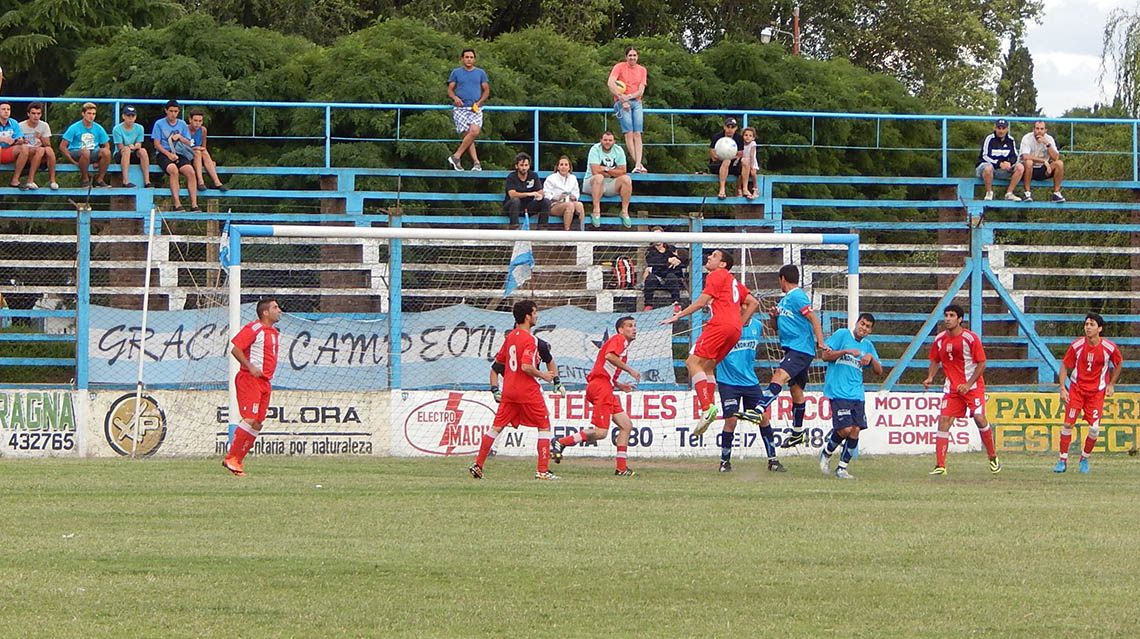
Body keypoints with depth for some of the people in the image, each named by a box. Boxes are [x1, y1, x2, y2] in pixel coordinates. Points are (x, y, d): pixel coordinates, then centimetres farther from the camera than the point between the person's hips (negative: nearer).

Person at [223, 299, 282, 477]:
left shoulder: (274, 332, 18)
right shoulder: (253, 329, -10)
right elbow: (235, 349, -14)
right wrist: (250, 367, -21)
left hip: (265, 381, 9)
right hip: (249, 380, -9)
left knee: (257, 425, 4)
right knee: (249, 420, -17)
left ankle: (237, 461, 8)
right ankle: (231, 459, -10)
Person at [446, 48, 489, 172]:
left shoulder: (480, 73, 14)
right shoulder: (456, 73, 11)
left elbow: (486, 90, 17)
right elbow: (450, 90, 12)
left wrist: (479, 102, -1)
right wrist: (455, 98, -10)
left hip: (475, 109, 1)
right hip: (460, 109, -1)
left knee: (475, 131, -23)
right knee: (467, 134, -15)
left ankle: (456, 156, -14)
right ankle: (476, 162, -12)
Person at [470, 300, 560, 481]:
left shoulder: (510, 336, 10)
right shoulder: (529, 339, -15)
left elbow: (499, 360, 19)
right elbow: (526, 366, -24)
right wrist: (542, 375, -9)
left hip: (509, 390, 7)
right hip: (528, 391, -7)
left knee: (497, 427, 11)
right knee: (544, 427, 2)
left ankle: (478, 465, 11)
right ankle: (543, 471, -2)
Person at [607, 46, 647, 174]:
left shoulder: (642, 70, 14)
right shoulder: (619, 67, 3)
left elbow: (641, 91, 7)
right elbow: (610, 83, -11)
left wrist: (629, 96, -12)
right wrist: (622, 99, -15)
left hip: (636, 102, 3)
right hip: (622, 102, -3)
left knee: (637, 134, -9)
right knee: (629, 133, -14)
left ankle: (638, 165, -17)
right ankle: (638, 164, -16)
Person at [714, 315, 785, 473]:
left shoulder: (757, 325, 5)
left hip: (750, 381, 5)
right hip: (728, 381, -5)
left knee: (763, 418, 3)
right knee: (731, 420, -10)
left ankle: (772, 460, 14)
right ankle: (725, 461, 8)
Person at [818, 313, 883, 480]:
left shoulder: (868, 346, 16)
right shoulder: (842, 335, 2)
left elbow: (879, 371, 14)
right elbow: (826, 355, -4)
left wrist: (871, 357, -5)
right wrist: (846, 351, -15)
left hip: (857, 394, 6)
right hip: (838, 392, -6)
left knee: (855, 430, -3)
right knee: (845, 429, -16)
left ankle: (842, 467, 8)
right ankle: (826, 453, 12)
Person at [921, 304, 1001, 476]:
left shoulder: (970, 338, -12)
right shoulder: (940, 339, 3)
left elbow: (982, 364, -10)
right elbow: (935, 361, 17)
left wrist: (968, 384, -19)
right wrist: (930, 377, -4)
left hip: (973, 386, -4)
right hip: (952, 388, 4)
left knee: (979, 418, -16)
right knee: (944, 421, -9)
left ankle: (993, 458, 7)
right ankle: (940, 465, -8)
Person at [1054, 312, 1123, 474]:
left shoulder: (1109, 348, -12)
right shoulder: (1077, 346, -12)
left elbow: (1119, 363, 8)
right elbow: (1065, 366, -1)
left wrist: (1111, 384, 7)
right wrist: (1062, 388, -9)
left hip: (1097, 392, 0)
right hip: (1076, 389, 0)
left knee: (1094, 429, -7)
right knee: (1068, 424, -5)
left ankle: (1084, 459, 16)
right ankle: (1063, 460, 8)